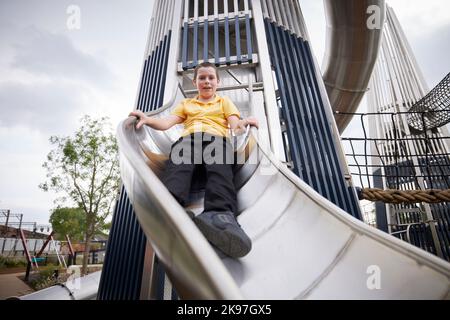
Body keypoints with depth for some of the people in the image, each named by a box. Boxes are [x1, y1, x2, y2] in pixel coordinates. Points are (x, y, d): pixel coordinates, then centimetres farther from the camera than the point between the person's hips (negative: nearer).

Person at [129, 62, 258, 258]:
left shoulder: (224, 101, 34)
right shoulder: (186, 103, 37)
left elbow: (234, 124, 15)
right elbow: (166, 123, 21)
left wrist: (241, 123, -11)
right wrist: (147, 120, -1)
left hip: (216, 138, -1)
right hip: (188, 139, 1)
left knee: (220, 171, -36)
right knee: (178, 168, -35)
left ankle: (220, 216, -61)